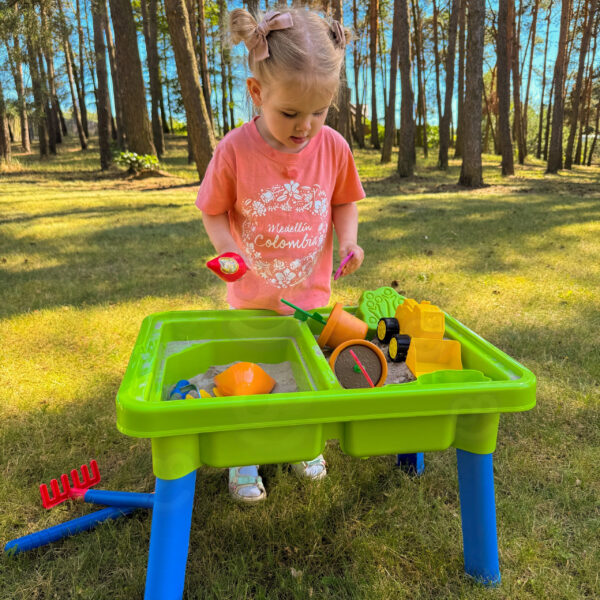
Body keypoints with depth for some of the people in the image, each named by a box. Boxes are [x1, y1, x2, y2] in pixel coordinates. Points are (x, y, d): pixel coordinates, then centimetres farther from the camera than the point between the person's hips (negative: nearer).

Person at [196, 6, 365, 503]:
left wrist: (348, 239, -14)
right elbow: (214, 214, -8)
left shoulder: (333, 148, -11)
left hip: (311, 294, 2)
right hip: (252, 298, -2)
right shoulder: (235, 150, -18)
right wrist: (235, 258, -23)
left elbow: (345, 201, 4)